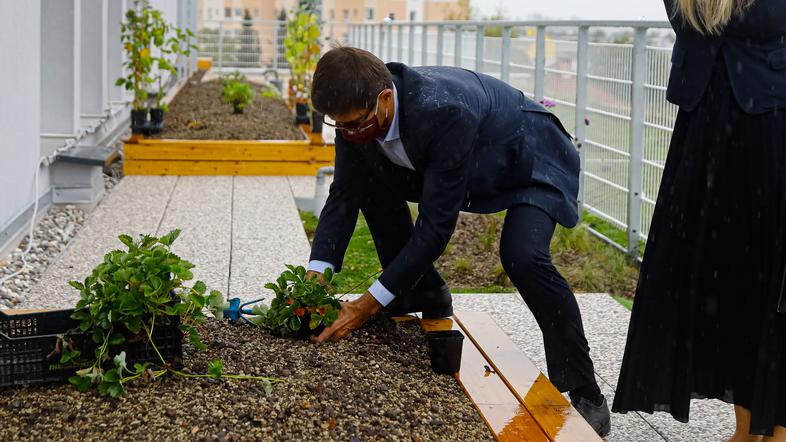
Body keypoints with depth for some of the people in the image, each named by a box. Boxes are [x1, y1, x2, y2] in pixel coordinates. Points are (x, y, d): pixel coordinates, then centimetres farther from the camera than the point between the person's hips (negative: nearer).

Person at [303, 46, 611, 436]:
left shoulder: (443, 112, -41)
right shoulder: (358, 109, -20)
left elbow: (436, 224, -37)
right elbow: (343, 196, -11)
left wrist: (370, 304, -36)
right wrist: (317, 273, -25)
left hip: (534, 161, -8)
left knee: (522, 257, -32)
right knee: (372, 186, -3)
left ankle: (584, 393, -16)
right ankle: (428, 299, 13)